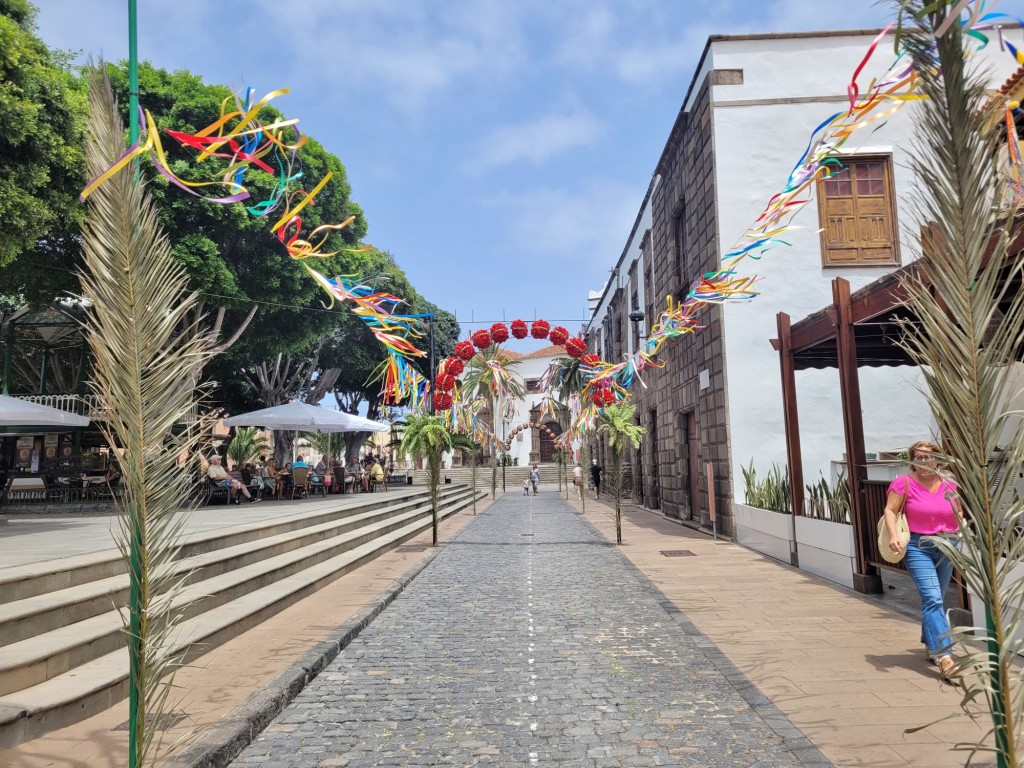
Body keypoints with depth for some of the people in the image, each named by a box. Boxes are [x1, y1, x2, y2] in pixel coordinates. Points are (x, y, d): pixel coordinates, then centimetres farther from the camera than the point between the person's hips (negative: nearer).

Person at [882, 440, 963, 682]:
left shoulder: (948, 484, 8)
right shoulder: (904, 482, -6)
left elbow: (958, 514, 21)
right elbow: (890, 510, -9)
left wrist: (958, 530, 3)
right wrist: (893, 535, -24)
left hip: (946, 547, 5)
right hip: (918, 547, -5)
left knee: (936, 600, 17)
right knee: (933, 599, -16)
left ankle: (931, 646, 34)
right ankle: (943, 656, -20)